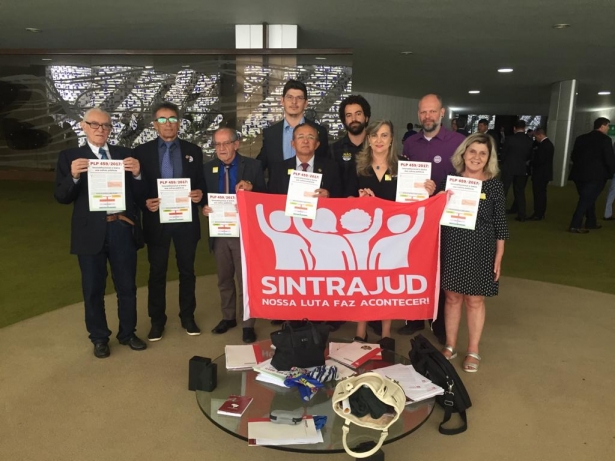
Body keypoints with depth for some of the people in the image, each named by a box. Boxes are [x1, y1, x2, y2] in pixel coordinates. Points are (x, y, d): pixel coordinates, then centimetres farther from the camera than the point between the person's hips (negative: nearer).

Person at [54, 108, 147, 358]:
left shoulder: (124, 154, 7)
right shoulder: (69, 156, 3)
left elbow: (139, 193, 3)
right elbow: (61, 197, -2)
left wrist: (137, 174, -17)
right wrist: (74, 176, -19)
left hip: (122, 228, 1)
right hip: (91, 231, -1)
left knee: (127, 286, 12)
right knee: (93, 289, 11)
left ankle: (128, 333, 29)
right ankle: (99, 338, 28)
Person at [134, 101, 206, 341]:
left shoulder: (193, 150, 5)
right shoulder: (142, 151, 1)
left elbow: (201, 183, 7)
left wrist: (200, 194, -14)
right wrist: (145, 203, -18)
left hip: (186, 220, 1)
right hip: (156, 221, -1)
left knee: (187, 271, 11)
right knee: (157, 272, 9)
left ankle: (188, 317, 25)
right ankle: (157, 320, 23)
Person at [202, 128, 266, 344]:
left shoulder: (252, 166, -4)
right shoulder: (208, 168, 5)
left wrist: (251, 188, -24)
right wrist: (204, 208, -14)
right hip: (219, 233, 4)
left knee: (245, 279, 3)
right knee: (224, 279, 17)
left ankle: (248, 324, 15)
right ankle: (228, 317, 34)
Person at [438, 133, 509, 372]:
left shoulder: (494, 185, -4)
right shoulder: (449, 181, -1)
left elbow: (499, 224, -1)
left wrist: (498, 257, -2)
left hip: (480, 250, -1)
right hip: (451, 247, 1)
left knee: (475, 300, 9)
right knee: (452, 297, 11)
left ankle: (473, 351, 25)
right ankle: (450, 346, 27)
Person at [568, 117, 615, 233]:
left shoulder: (581, 138, 9)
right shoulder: (605, 139, -8)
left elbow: (573, 156, 12)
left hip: (579, 174, 6)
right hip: (596, 175, -6)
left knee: (587, 199, 19)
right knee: (587, 200, -3)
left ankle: (591, 222, 29)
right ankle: (575, 225, -8)